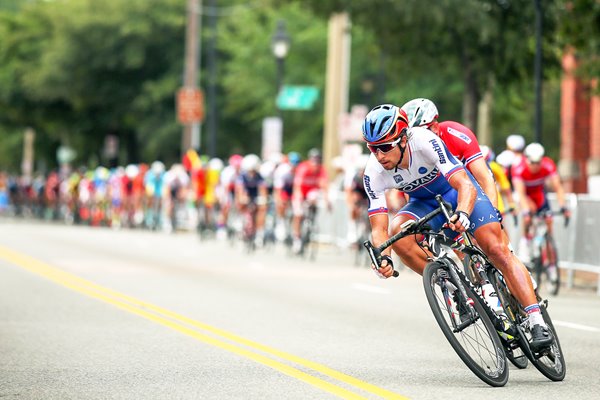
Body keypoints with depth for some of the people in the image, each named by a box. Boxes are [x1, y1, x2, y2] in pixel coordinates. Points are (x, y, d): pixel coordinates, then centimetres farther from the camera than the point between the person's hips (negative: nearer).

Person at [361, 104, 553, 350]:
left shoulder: (426, 142, -35)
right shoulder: (374, 173, -25)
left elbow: (466, 186, -41)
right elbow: (379, 227, -25)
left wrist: (462, 214, -62)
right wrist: (383, 258, -46)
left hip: (458, 191, -3)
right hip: (424, 203, 3)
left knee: (497, 250, -19)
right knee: (398, 234, -28)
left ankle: (537, 323, -20)